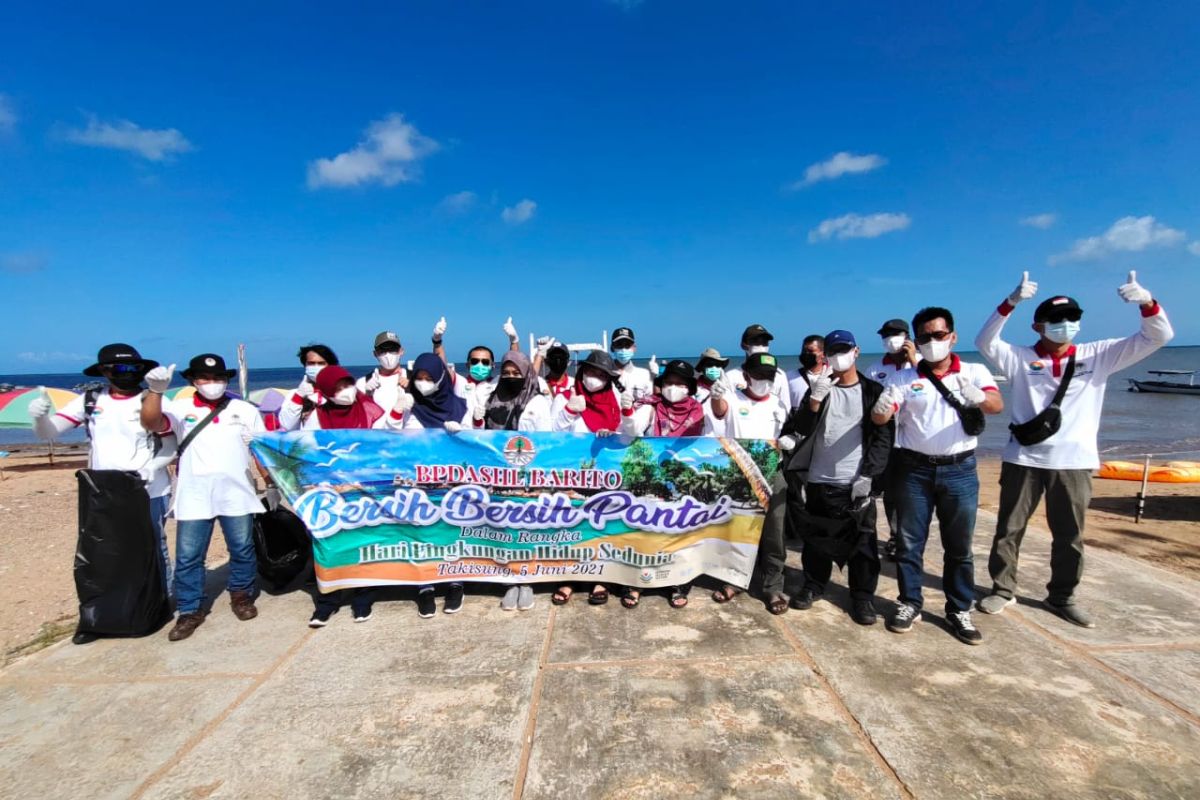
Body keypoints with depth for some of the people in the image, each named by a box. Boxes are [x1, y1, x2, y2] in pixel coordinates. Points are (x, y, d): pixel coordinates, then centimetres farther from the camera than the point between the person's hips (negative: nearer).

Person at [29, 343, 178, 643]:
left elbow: (171, 448, -4)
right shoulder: (90, 401, 0)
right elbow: (49, 433, 1)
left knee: (153, 550, 9)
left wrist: (145, 470, -20)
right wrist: (40, 416, -20)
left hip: (150, 493, -3)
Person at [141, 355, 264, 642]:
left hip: (236, 493, 0)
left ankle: (241, 596, 30)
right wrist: (156, 391, -30)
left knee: (243, 550, 10)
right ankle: (190, 611, 20)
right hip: (194, 496, 0)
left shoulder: (245, 410, 5)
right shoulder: (180, 408, 3)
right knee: (187, 556, 5)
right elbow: (151, 423, -15)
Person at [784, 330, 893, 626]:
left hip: (857, 482, -2)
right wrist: (815, 398, -16)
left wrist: (867, 475, -9)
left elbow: (883, 436, -1)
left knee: (862, 541, 2)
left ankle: (862, 596, 15)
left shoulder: (873, 390, 3)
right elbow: (802, 429, -1)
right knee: (816, 538, 10)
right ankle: (813, 585, 25)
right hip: (819, 480, 2)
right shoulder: (819, 387, 9)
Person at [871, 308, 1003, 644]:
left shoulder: (975, 372, 2)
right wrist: (881, 408, -33)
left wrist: (978, 397, -40)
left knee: (959, 547, 10)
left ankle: (959, 610, 23)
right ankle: (910, 604, 21)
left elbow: (997, 404, -16)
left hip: (959, 471, 0)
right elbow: (879, 419, -9)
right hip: (914, 469, 0)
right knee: (910, 543, 7)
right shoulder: (903, 377, 1)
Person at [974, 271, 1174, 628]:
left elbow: (1158, 336, 2)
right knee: (1009, 529, 6)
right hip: (1023, 459, -2)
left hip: (1073, 462, 2)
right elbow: (984, 341, -16)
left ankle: (1061, 597, 29)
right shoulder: (1019, 358, -1)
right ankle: (1001, 590, 21)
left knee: (1069, 535, 13)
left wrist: (1147, 302, -18)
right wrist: (1010, 303, -28)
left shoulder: (1097, 356, 5)